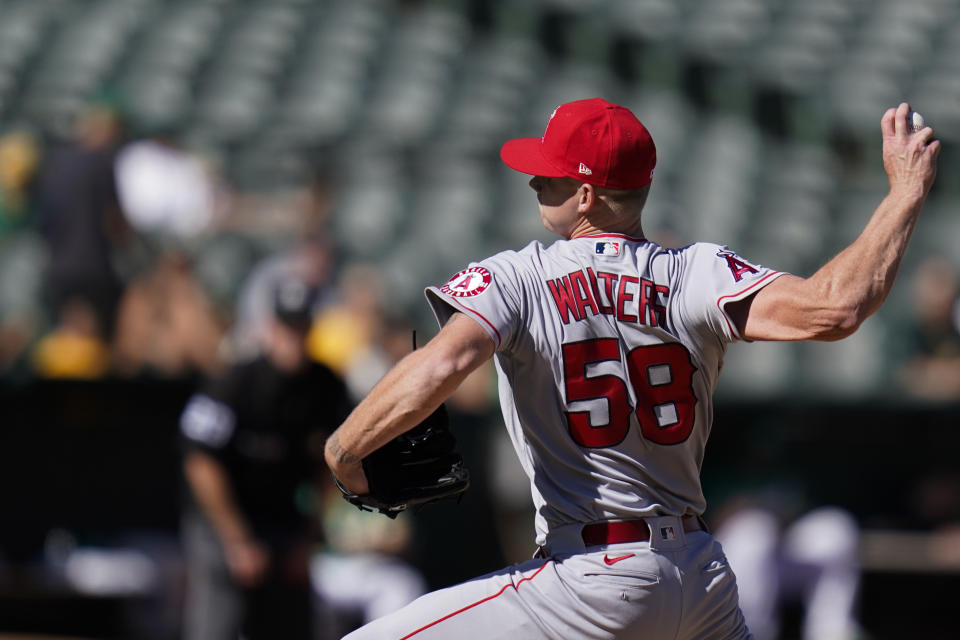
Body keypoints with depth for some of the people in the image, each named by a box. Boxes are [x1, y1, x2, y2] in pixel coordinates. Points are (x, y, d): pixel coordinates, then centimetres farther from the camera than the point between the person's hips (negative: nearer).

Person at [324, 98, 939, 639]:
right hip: (704, 574, 5)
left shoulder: (516, 279, -8)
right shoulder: (697, 276, -1)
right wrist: (907, 190, -4)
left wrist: (344, 449, -9)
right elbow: (832, 309, -14)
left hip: (595, 585, -5)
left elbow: (440, 368, -24)